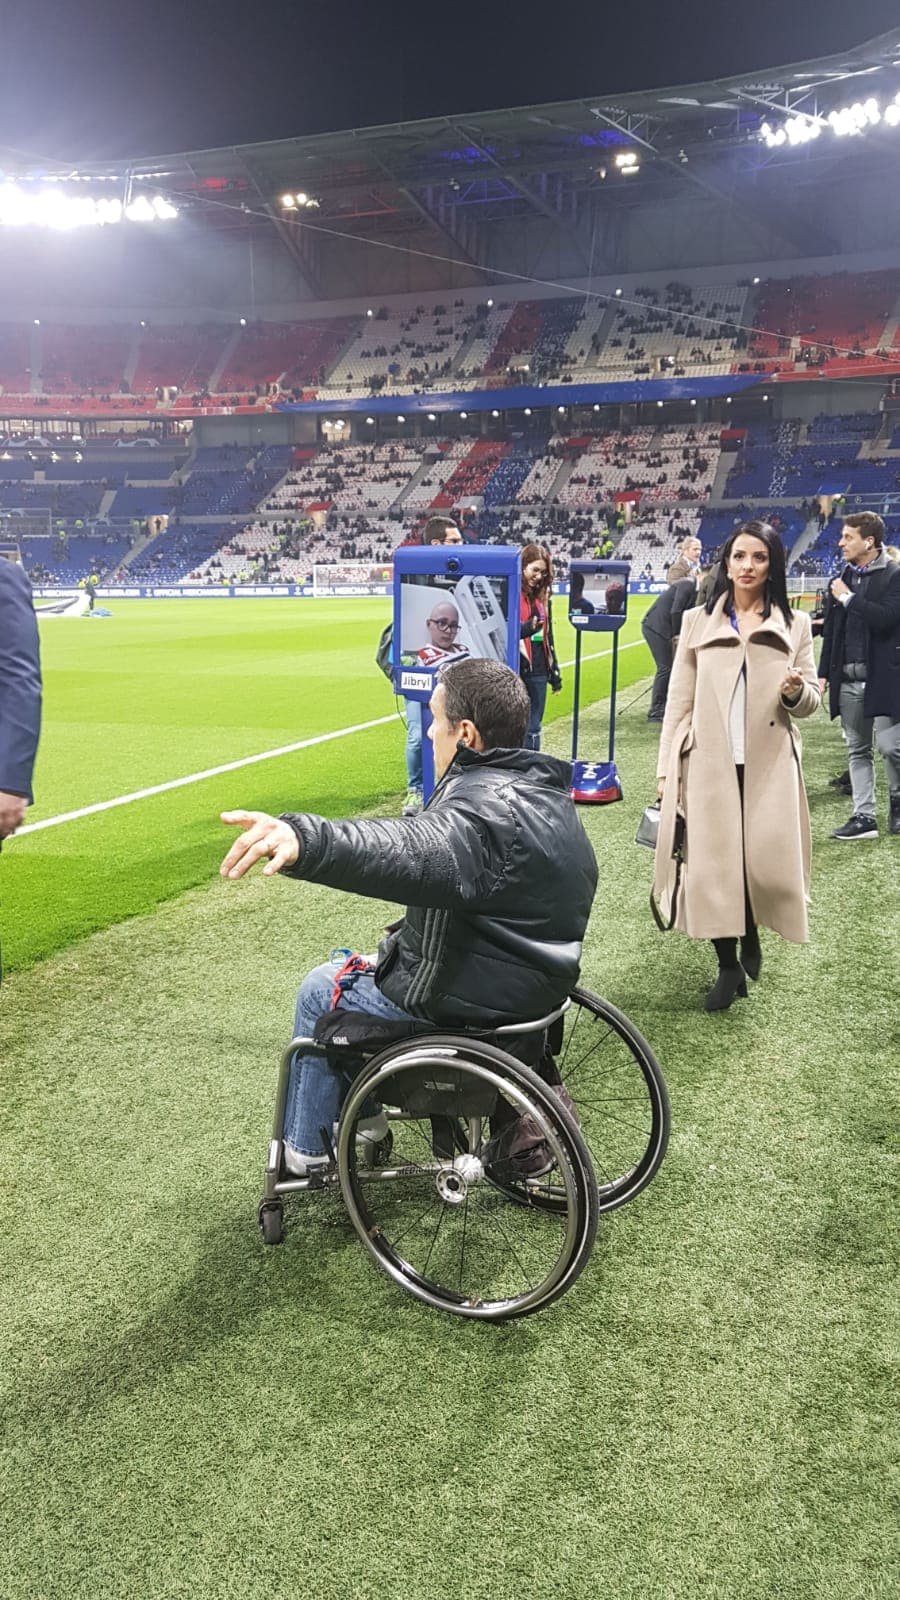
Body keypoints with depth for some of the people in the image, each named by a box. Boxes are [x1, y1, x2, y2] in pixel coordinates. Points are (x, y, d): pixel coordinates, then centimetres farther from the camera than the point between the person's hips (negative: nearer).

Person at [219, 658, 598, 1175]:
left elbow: (410, 853, -50)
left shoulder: (488, 808, -28)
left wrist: (304, 842, -66)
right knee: (367, 968, 28)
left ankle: (308, 1148, 28)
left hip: (472, 999, -10)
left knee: (321, 990, 11)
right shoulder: (544, 789, 4)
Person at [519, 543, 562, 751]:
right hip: (515, 669, -7)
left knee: (533, 729, 11)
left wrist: (555, 672, 20)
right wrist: (525, 628, -29)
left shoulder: (542, 596, 15)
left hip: (538, 671, 7)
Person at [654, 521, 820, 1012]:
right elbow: (679, 701, 5)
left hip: (769, 767, 0)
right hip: (708, 766, 0)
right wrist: (666, 769, 1)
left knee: (766, 864, -2)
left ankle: (751, 931, 32)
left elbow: (810, 702, 9)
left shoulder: (795, 625, 6)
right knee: (711, 866, -1)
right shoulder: (697, 621, 5)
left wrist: (796, 692, -15)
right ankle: (728, 966, 18)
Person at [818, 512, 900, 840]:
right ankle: (864, 817, 14)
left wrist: (848, 598, -12)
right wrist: (824, 673, 12)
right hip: (848, 678, 6)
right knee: (857, 750, 8)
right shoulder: (842, 579, 12)